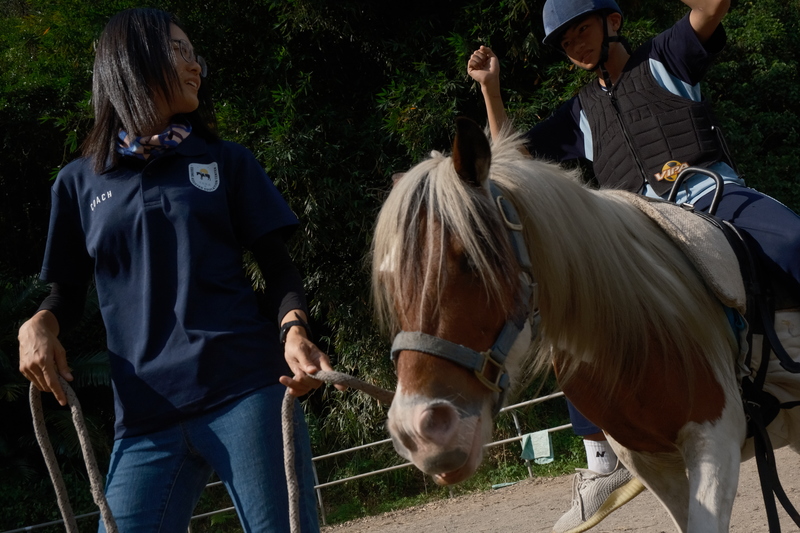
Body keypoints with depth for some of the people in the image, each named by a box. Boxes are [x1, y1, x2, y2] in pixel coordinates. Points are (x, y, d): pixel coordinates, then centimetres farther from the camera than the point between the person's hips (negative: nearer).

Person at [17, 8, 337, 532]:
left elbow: (279, 267, 8)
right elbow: (68, 291, 19)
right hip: (146, 415, 1)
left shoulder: (228, 162, 13)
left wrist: (293, 329, -13)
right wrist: (39, 325, -4)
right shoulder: (80, 183, 14)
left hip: (248, 392, -1)